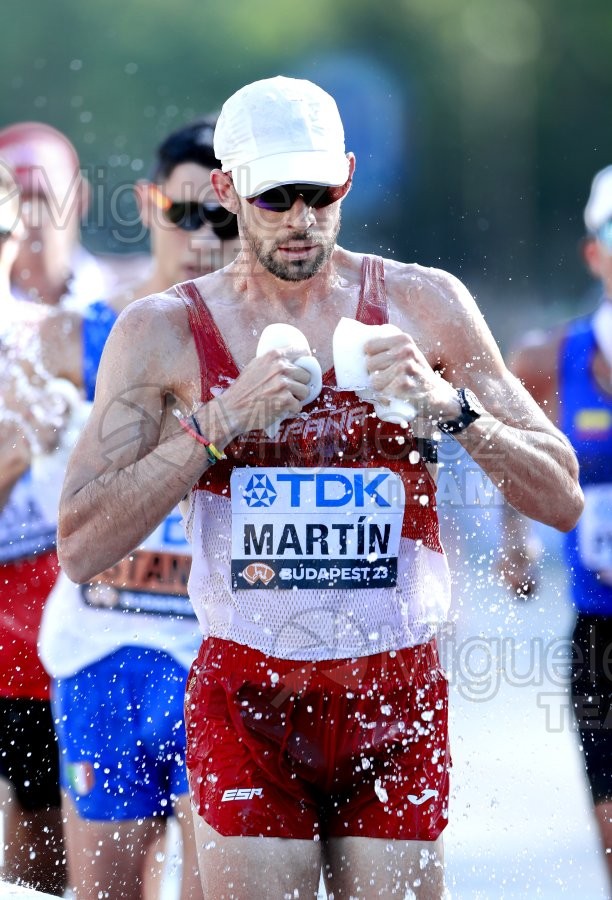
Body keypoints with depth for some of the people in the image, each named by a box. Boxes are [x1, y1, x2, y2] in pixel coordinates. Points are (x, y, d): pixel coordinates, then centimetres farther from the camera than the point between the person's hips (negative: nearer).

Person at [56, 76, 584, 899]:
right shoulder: (163, 331, 1)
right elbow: (81, 547, -8)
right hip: (246, 700, -1)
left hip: (397, 705, 1)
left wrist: (451, 407, -13)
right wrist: (221, 422, -16)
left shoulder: (423, 305, 3)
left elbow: (562, 499, 4)